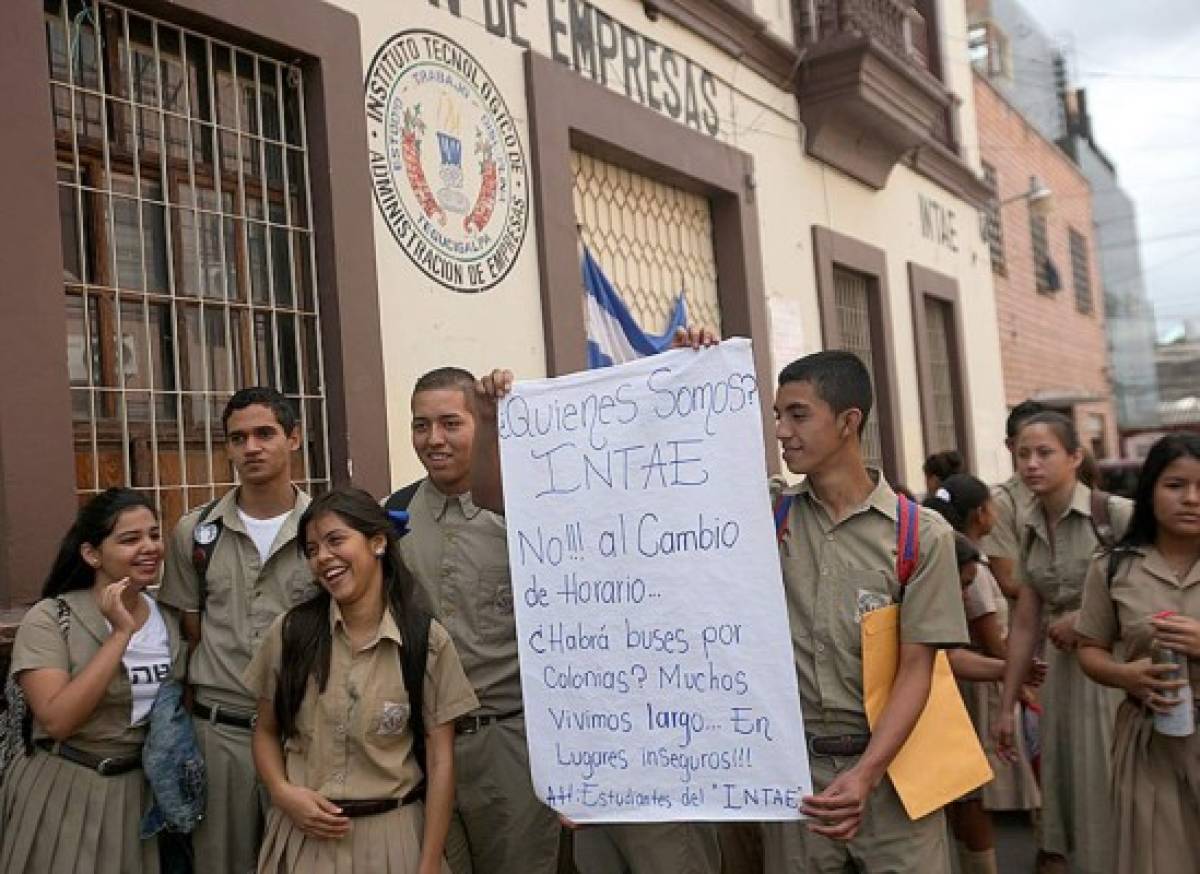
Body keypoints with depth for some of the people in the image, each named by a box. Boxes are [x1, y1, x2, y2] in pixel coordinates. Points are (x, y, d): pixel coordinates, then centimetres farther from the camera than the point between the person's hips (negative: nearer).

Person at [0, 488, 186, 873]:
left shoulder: (168, 621, 1)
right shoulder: (50, 618, -14)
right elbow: (57, 721, -25)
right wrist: (121, 633, -26)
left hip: (139, 790, 4)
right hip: (62, 792, -4)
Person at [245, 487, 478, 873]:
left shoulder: (428, 640, -8)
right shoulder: (290, 632, -3)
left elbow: (440, 761, -7)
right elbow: (266, 732, 7)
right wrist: (282, 792, -12)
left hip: (392, 835, -1)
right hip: (304, 835, 1)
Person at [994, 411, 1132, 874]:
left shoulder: (1117, 515, -12)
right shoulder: (1030, 529, 5)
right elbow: (1025, 625, 7)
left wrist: (1086, 619, -15)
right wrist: (1005, 707, 7)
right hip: (1064, 670, 5)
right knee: (1070, 787, 11)